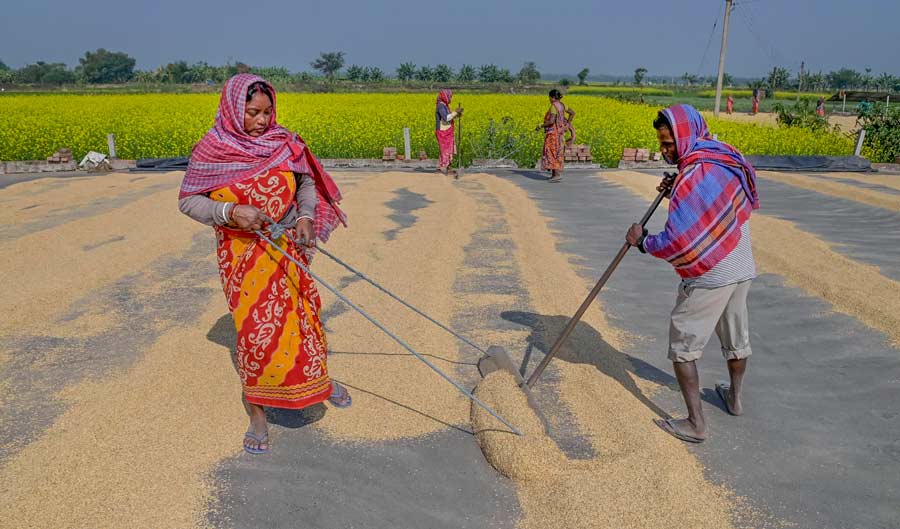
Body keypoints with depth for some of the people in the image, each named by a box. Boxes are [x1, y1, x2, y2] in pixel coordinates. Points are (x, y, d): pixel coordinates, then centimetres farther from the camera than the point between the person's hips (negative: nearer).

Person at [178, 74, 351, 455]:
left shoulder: (283, 142, -3)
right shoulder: (211, 150, -10)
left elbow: (307, 183, 7)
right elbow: (188, 201, -5)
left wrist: (306, 217, -12)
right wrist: (230, 212, -22)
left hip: (288, 248, 3)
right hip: (243, 253, -3)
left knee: (303, 315, 15)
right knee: (256, 327, -1)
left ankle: (318, 380, 42)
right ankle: (257, 411, 19)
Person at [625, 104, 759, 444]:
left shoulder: (693, 177, -25)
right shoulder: (726, 159, 3)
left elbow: (678, 242, -27)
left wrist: (643, 241, -10)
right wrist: (676, 192, 6)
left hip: (708, 277, -9)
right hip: (742, 269, 9)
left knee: (683, 345, 3)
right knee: (736, 337, 24)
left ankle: (695, 424, 6)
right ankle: (735, 398, 45)